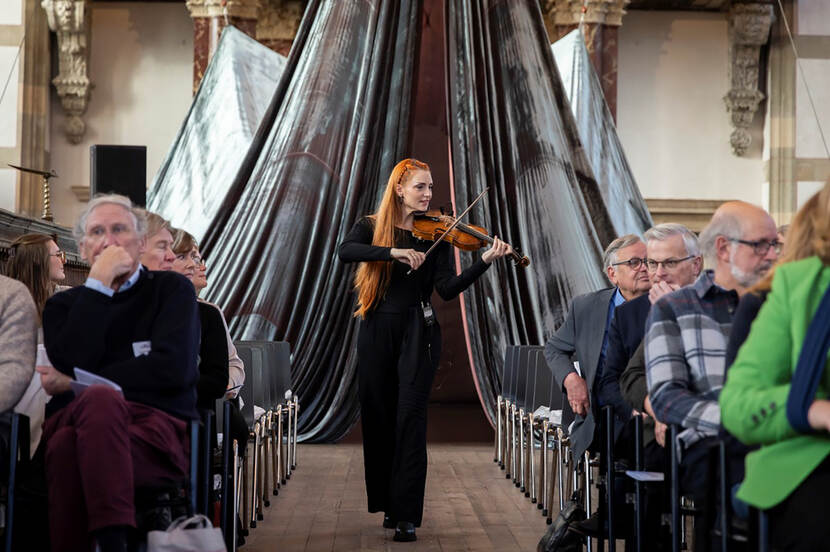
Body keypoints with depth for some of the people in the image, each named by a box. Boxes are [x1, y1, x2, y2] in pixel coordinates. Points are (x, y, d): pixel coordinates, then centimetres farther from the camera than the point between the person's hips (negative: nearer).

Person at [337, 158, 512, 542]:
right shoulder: (371, 227, 6)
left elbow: (448, 289, -7)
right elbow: (345, 252, -16)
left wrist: (486, 261, -20)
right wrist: (394, 252, -27)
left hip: (417, 331, -1)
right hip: (377, 330, 2)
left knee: (410, 417, -11)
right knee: (378, 417, 6)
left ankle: (407, 514, -11)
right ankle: (388, 504, 22)